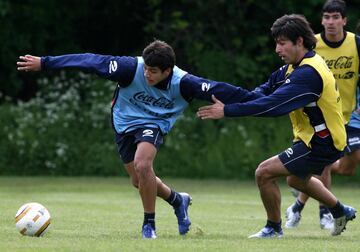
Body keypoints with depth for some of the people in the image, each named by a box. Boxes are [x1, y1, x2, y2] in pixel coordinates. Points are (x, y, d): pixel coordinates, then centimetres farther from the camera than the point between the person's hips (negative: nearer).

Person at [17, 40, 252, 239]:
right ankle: (177, 200, 39)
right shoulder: (132, 68, -31)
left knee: (142, 165, -29)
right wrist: (44, 63, -31)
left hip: (154, 124, -2)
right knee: (139, 181, 9)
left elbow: (216, 89, -23)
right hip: (124, 123, 2)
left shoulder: (182, 83, -28)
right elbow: (92, 61, -30)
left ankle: (149, 223, -11)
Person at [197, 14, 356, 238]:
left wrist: (227, 111, -35)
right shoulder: (295, 66, 5)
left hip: (322, 144, -11)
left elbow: (273, 104, -35)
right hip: (316, 138, 11)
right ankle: (341, 211, 50)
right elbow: (267, 91, 5)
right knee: (297, 180, 33)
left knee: (264, 173, -13)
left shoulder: (308, 73, -28)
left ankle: (274, 228, 6)